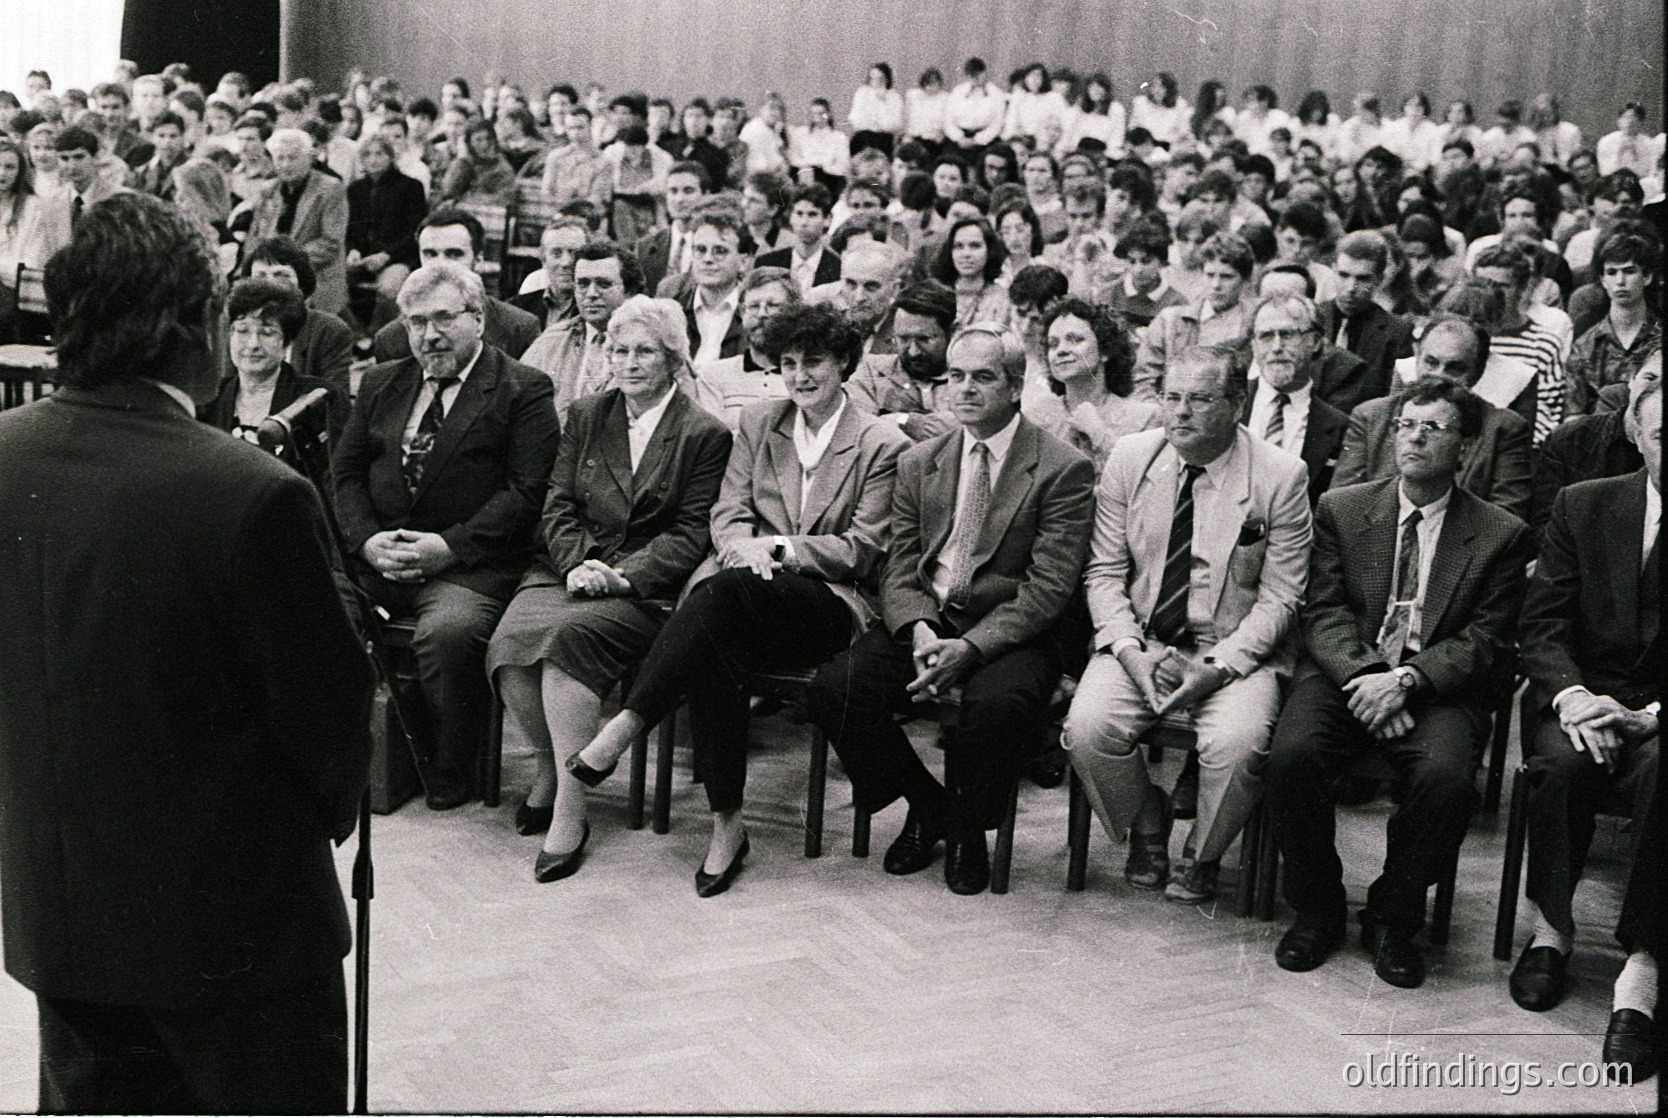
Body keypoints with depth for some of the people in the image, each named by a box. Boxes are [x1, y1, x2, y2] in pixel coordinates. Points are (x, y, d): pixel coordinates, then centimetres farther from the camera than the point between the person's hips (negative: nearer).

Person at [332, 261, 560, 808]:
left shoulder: (523, 390, 3)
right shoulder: (381, 384, 20)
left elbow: (527, 491, -6)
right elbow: (345, 472, 16)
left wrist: (449, 546, -15)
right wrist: (368, 540, -4)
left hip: (468, 564, -5)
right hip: (375, 555, 5)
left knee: (447, 633, -34)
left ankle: (449, 775, -10)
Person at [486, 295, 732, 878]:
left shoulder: (705, 434, 3)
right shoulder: (584, 416, 18)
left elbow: (691, 534, -3)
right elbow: (558, 506, 12)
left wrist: (622, 574, -16)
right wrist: (578, 562, -9)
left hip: (647, 585, -4)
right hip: (572, 567, 4)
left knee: (569, 636, -34)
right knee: (510, 641, -27)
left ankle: (570, 808, -26)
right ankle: (548, 762, -1)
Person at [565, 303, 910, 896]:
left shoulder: (882, 445, 5)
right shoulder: (757, 421, 17)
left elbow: (863, 551, -1)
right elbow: (727, 512, 11)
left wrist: (781, 547, -13)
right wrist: (742, 544, -14)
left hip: (828, 602, -3)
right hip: (744, 593, 3)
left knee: (729, 589, -37)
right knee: (715, 662, -35)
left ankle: (624, 726, -37)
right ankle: (726, 825, -28)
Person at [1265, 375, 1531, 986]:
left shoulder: (1501, 534, 6)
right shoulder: (1342, 508, 11)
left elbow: (1484, 640, -1)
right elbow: (1324, 612, 3)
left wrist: (1407, 679, -17)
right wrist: (1362, 677, -16)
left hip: (1437, 686, -1)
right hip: (1344, 672, 1)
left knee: (1446, 776, -32)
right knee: (1290, 757, -28)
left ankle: (1392, 917, -7)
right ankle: (1316, 909, -4)